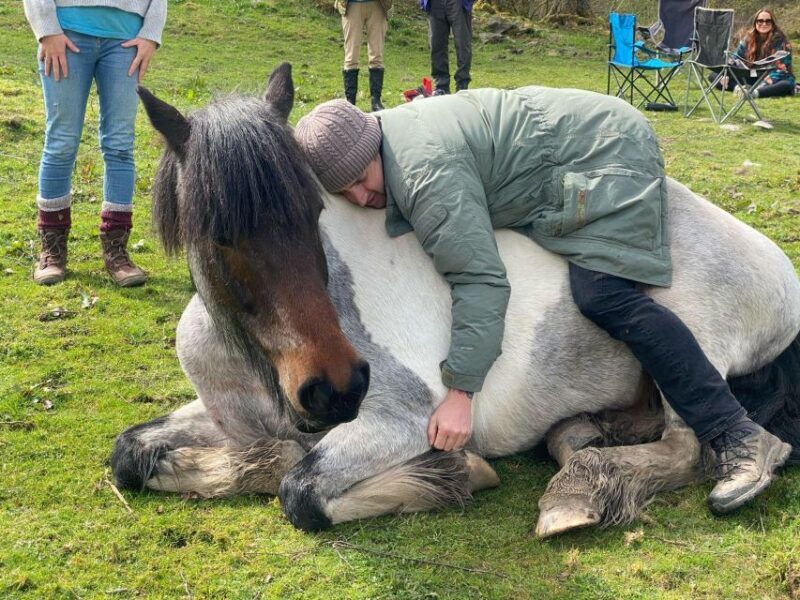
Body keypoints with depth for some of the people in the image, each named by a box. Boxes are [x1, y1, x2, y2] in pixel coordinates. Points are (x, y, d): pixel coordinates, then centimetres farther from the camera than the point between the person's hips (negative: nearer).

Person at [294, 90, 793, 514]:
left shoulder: (426, 173, -31)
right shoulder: (362, 145, 0)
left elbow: (481, 280, -33)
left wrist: (459, 392, -35)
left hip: (604, 152, -11)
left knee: (603, 294, -24)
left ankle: (741, 439, -22)